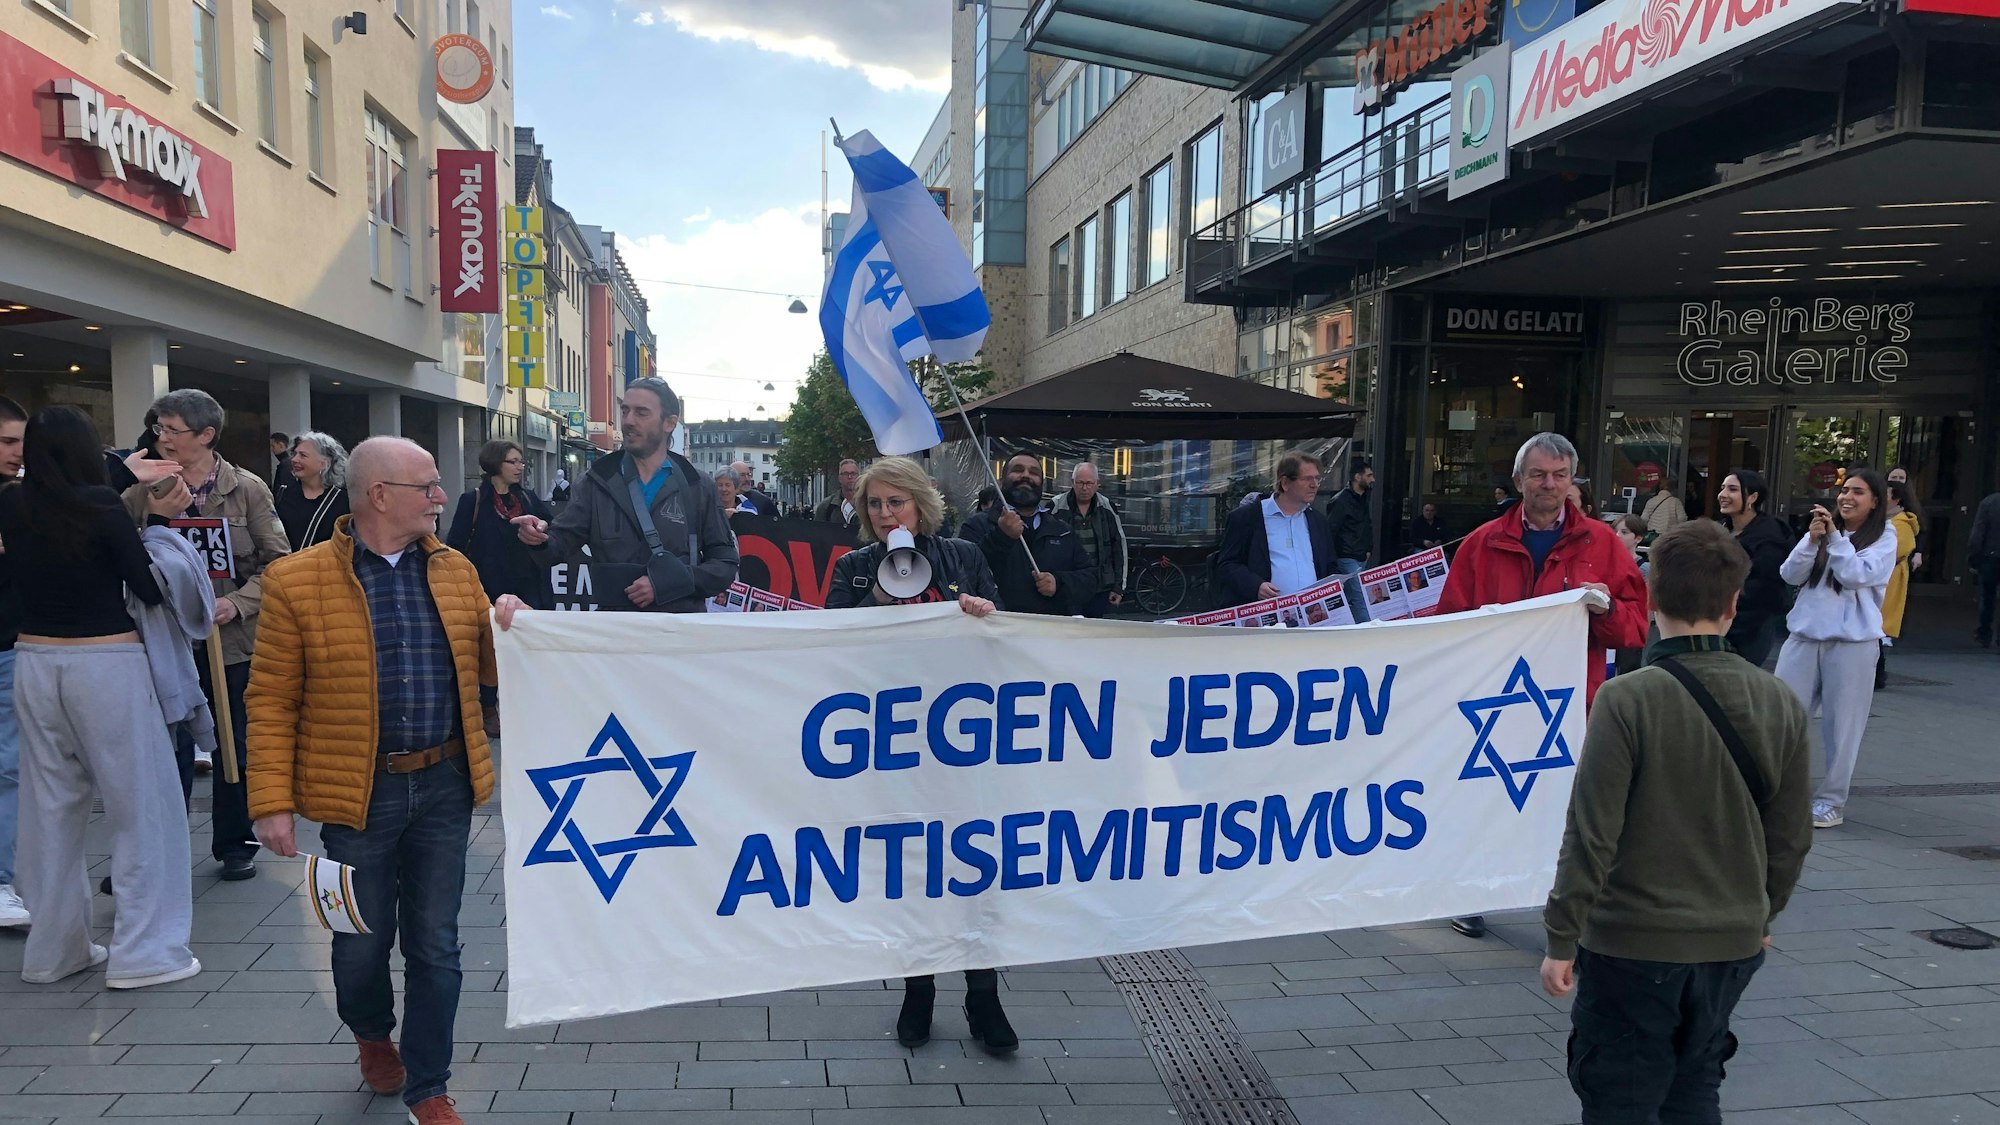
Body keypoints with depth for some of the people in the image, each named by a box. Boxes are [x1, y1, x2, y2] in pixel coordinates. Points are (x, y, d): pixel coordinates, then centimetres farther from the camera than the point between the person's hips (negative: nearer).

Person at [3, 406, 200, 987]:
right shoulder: (99, 502, -14)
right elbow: (149, 590, -12)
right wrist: (159, 517, -3)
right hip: (107, 666, -6)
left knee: (51, 807, 14)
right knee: (142, 804, 3)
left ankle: (54, 948, 23)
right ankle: (143, 950, 4)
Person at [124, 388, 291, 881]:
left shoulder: (247, 490, -2)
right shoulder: (144, 491, 1)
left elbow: (278, 562, -3)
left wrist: (238, 603, -15)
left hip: (233, 639, 0)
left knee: (236, 747, 11)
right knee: (169, 750, 4)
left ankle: (234, 845, 26)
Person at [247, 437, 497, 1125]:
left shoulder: (455, 571, 5)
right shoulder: (297, 582, -7)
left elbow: (487, 671, 10)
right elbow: (271, 701, -6)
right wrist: (273, 802, -9)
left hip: (444, 787, 3)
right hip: (357, 793, -3)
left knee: (435, 944, 9)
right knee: (362, 940, 12)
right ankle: (371, 1033, 45)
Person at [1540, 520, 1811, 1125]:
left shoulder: (1628, 700, -19)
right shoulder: (1781, 703, -2)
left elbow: (1592, 833, -18)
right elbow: (1791, 837, 6)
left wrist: (1561, 940, -8)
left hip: (1634, 944, -5)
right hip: (1734, 944, 5)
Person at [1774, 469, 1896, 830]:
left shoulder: (1883, 540, 0)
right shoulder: (1824, 529, 10)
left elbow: (1856, 575, -15)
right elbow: (1790, 575, 1)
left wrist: (1834, 537, -13)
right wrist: (1812, 539, -12)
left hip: (1852, 641, -3)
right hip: (1804, 636, 3)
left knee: (1841, 724, 3)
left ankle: (1831, 801, 13)